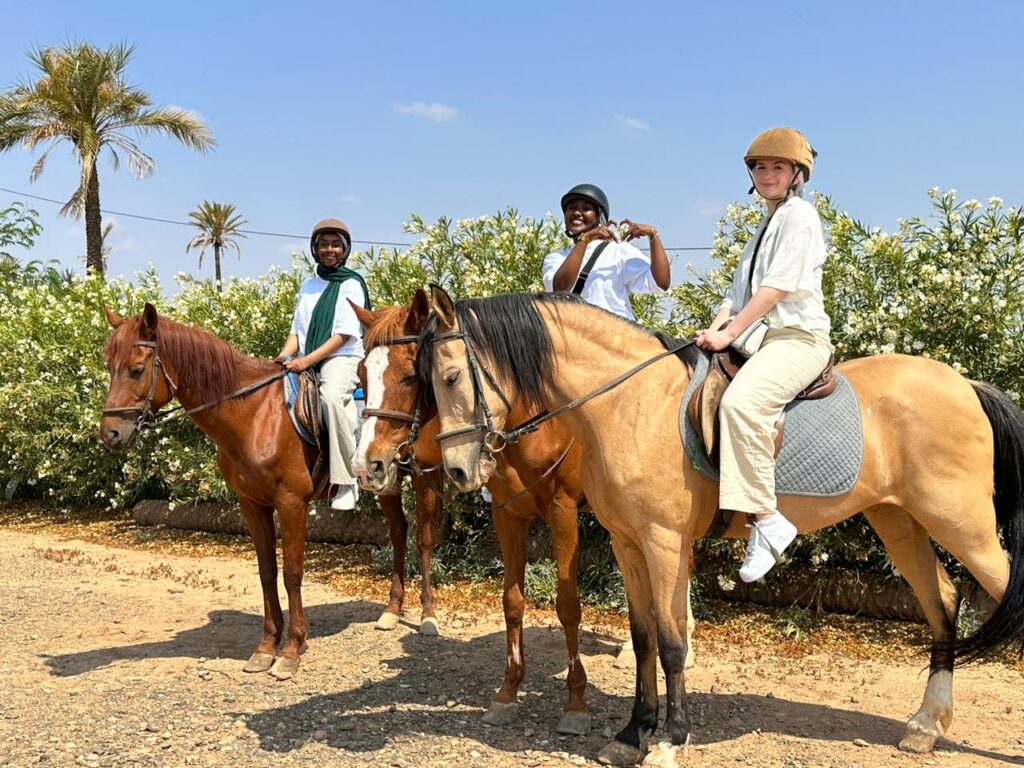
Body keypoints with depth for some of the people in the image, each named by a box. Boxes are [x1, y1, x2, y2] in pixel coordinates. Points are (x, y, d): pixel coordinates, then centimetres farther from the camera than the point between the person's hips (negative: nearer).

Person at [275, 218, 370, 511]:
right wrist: (285, 356, -4)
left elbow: (344, 334, -9)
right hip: (305, 362, 7)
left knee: (332, 397, -37)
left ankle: (346, 481, -32)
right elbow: (297, 330, 17)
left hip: (343, 358, -7)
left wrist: (308, 360, -19)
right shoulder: (308, 286, 18)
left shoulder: (351, 285, 1)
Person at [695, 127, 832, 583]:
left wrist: (731, 333, -16)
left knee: (740, 401, -35)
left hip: (798, 336, -10)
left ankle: (766, 519, -33)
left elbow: (777, 286, -13)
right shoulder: (764, 230, 26)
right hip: (759, 337, 10)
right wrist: (716, 328, 0)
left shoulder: (799, 214, -2)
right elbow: (739, 292, 19)